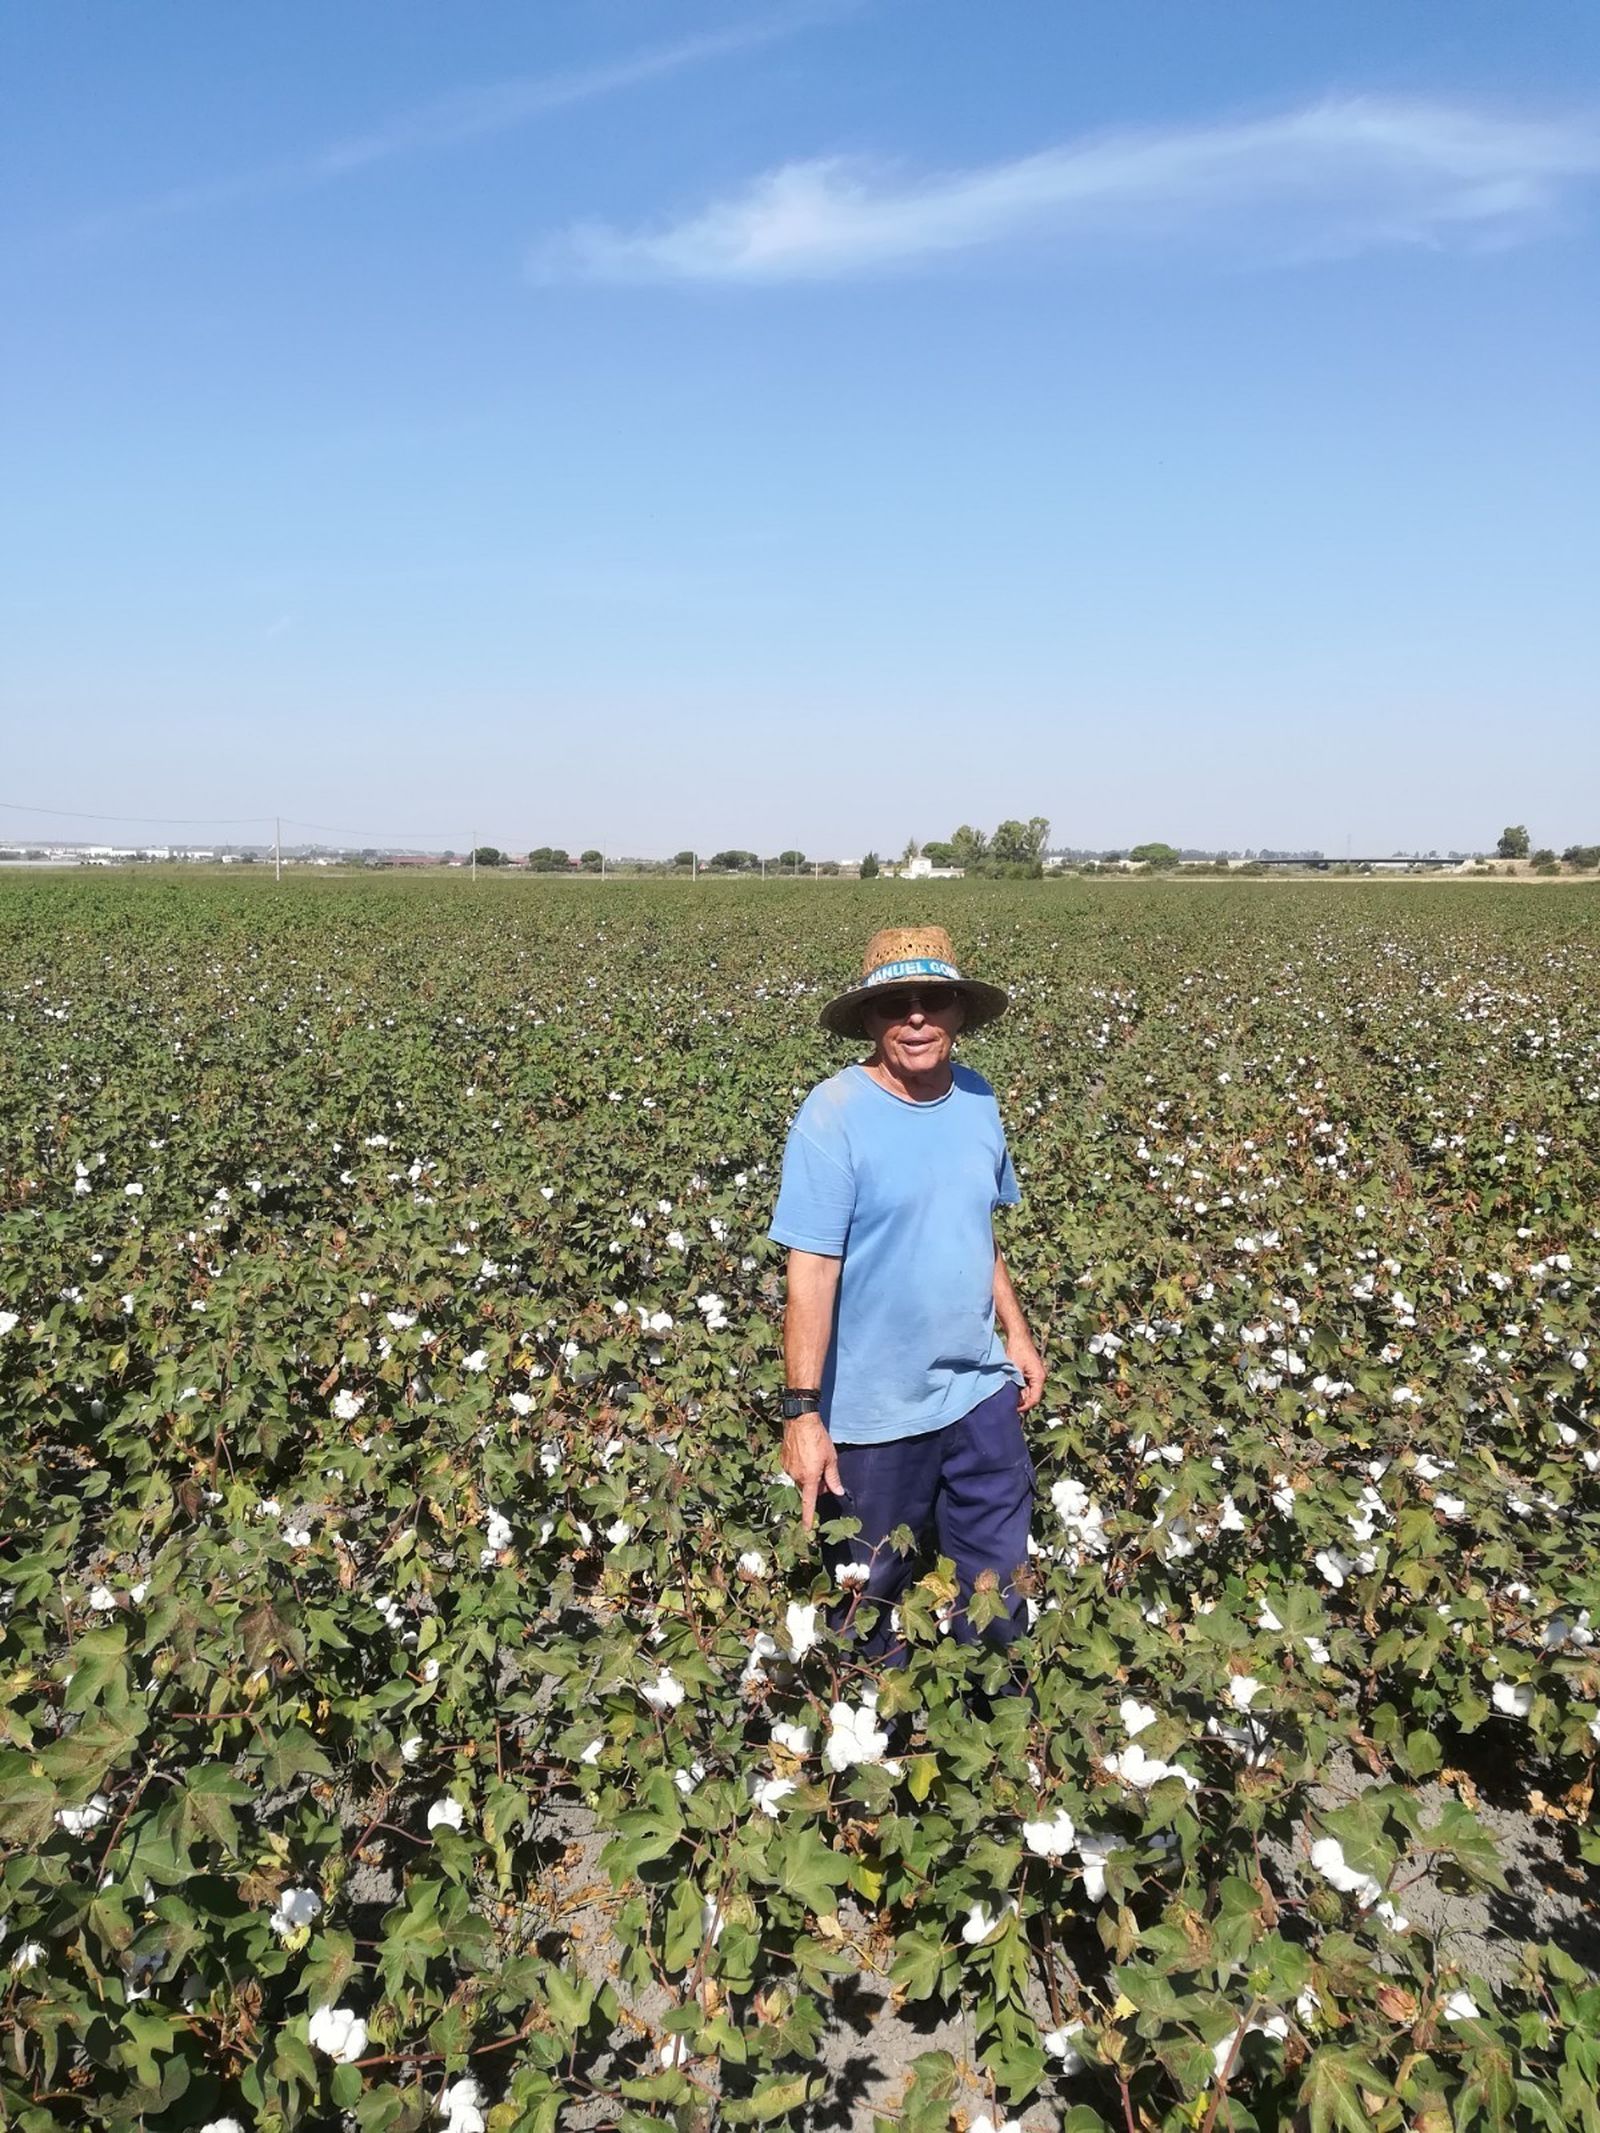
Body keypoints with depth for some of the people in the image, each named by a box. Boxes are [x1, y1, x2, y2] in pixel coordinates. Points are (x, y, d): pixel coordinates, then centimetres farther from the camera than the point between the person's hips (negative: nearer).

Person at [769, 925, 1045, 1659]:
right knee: (873, 1593, 17)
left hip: (981, 1390, 5)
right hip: (876, 1411, -5)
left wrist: (1016, 1332, 14)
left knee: (997, 1583, 19)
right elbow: (811, 1272, -20)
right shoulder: (833, 1116, -19)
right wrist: (803, 1412, -21)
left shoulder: (976, 1099, -1)